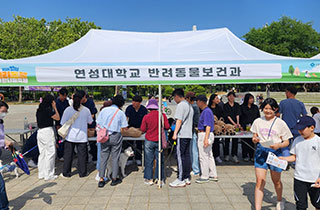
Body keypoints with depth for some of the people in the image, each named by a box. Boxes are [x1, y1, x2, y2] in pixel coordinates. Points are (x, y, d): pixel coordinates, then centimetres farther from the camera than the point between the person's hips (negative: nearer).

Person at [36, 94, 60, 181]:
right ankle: (49, 175, 6)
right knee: (50, 153, 0)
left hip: (40, 132, 9)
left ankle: (41, 174, 24)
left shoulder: (39, 110, 12)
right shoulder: (48, 109, -14)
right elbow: (58, 118, -5)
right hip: (48, 131, -9)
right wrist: (55, 107, -1)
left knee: (42, 153, 15)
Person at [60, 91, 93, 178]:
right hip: (82, 136, 0)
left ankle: (66, 173, 22)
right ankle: (82, 172, 18)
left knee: (68, 154, 11)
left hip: (70, 136, 0)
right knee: (82, 154, 9)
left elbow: (63, 123, -2)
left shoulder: (68, 110, -8)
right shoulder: (86, 110, -7)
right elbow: (90, 122, 6)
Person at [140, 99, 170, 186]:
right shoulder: (162, 115, -6)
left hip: (149, 141, -1)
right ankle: (160, 179, 16)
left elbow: (143, 129, -3)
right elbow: (167, 127, -3)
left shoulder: (146, 117, -8)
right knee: (160, 160, 10)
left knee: (149, 160, 8)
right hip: (159, 141, 1)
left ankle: (149, 179, 14)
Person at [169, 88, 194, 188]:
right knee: (186, 156, 11)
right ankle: (187, 178, 17)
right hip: (189, 134, 9)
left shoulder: (181, 105, -10)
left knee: (180, 157, -5)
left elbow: (179, 120, -17)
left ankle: (181, 180, -1)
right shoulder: (189, 105, 19)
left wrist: (175, 133, -17)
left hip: (182, 135, -9)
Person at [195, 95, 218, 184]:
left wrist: (206, 139, -26)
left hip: (205, 135, -11)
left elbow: (208, 126, -23)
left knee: (203, 156, -1)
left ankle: (205, 177, 9)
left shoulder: (206, 111, -17)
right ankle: (213, 175, 24)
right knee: (209, 156, 15)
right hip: (206, 135, 11)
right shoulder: (206, 111, 14)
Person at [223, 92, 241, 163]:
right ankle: (226, 155, 14)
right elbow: (228, 116, -6)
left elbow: (237, 115, 1)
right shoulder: (225, 105, 2)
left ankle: (234, 156, 3)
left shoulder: (237, 105, 11)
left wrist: (238, 123, -14)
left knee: (235, 140, -1)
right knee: (227, 140, 4)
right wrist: (234, 123, -16)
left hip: (236, 125, 2)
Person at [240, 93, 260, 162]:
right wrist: (241, 126, -7)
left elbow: (258, 117, 16)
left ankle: (252, 156, 12)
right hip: (245, 127, -3)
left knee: (253, 141, 2)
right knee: (245, 141, 0)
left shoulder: (255, 107, 14)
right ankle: (245, 156, 10)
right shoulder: (242, 107, 3)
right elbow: (240, 117, 1)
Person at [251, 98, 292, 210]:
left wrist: (279, 145, -21)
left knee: (276, 181, 16)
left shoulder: (281, 123, -3)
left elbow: (287, 142, 0)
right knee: (260, 181, -5)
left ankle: (279, 200, 46)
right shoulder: (257, 121, 4)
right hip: (261, 152, 1)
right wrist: (254, 139, -10)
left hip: (275, 152, -1)